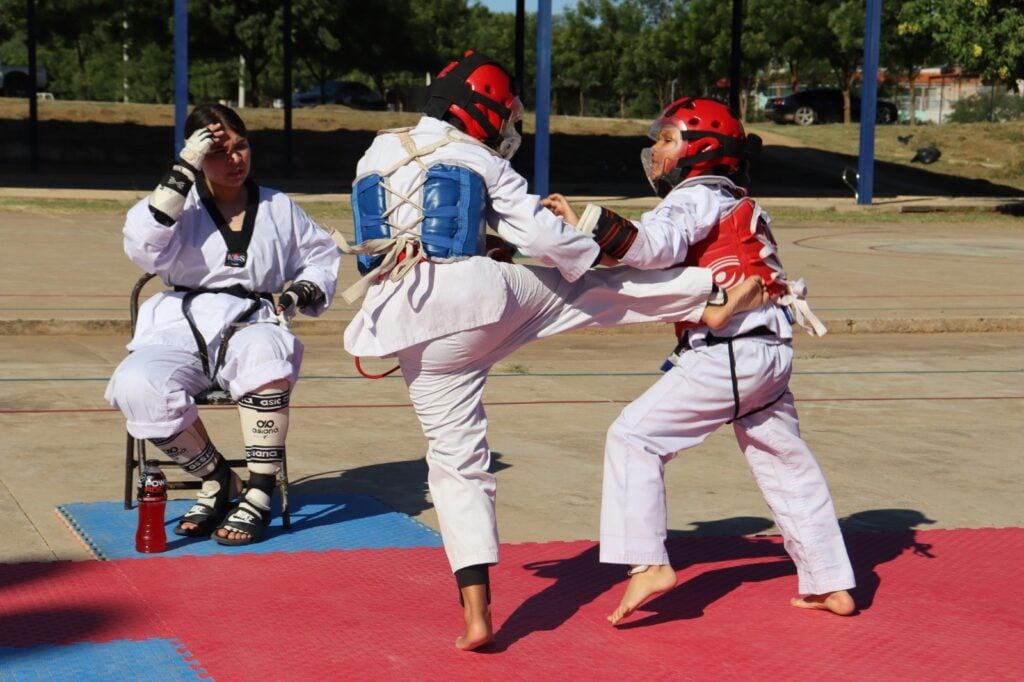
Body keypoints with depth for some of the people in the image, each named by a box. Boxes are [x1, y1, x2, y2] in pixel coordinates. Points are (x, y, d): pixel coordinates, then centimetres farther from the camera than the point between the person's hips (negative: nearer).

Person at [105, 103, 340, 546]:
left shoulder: (278, 208, 16)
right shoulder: (181, 205, 10)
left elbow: (323, 257, 26)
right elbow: (144, 248, -11)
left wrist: (304, 291, 3)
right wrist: (182, 172, -14)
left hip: (250, 329, 0)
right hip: (179, 329, 1)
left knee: (265, 351, -39)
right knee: (136, 388, -32)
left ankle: (259, 494, -28)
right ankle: (216, 480, -6)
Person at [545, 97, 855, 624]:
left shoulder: (695, 198, -5)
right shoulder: (737, 205, 24)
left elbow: (657, 244, -25)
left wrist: (584, 223, -29)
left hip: (728, 353, -10)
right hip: (771, 351, 10)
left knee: (634, 436, -7)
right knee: (786, 464, 16)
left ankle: (648, 563, -11)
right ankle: (830, 585, 22)